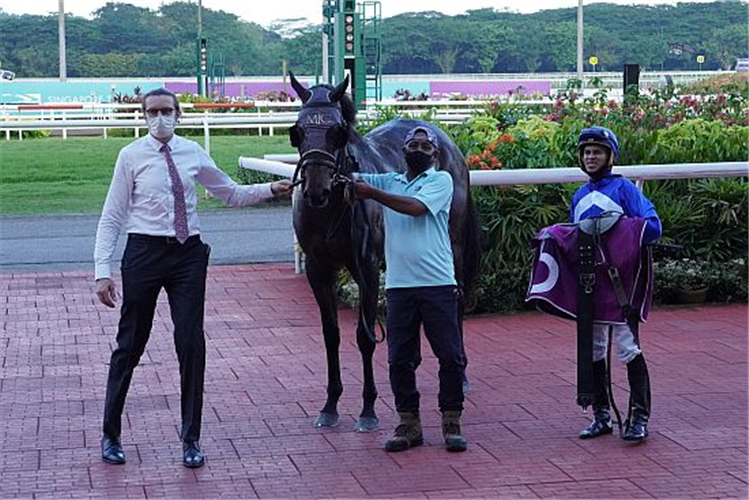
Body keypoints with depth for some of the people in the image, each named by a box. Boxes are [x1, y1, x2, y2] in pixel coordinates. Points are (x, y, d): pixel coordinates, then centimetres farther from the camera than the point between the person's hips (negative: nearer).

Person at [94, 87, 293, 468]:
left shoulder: (192, 153, 6)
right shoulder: (132, 156, -3)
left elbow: (232, 194, 16)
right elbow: (111, 218, -3)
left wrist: (271, 189, 1)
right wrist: (103, 271, -10)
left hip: (188, 254, 2)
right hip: (144, 252, -2)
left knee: (192, 345, 1)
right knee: (130, 345, 6)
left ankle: (191, 440, 14)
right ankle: (110, 435, 21)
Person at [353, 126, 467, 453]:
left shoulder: (441, 180, 3)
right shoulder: (390, 181, 17)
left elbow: (417, 207, -13)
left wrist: (372, 193, -12)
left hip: (438, 283, -3)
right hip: (399, 285, 4)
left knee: (450, 356, -2)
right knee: (399, 359, 4)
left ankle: (451, 423, 9)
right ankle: (409, 424, 14)